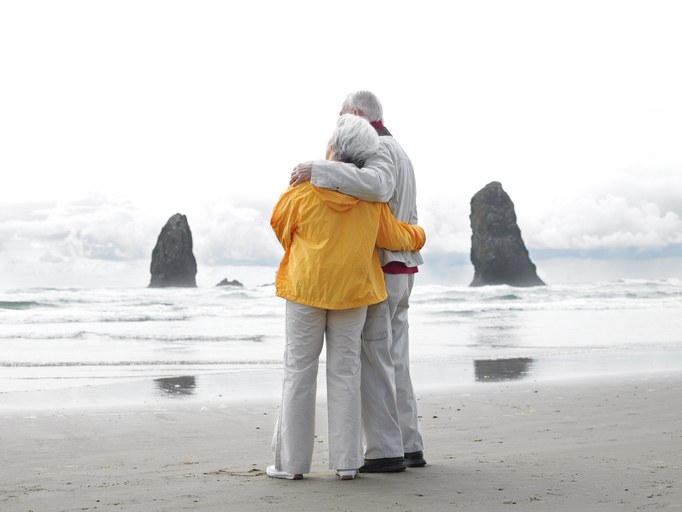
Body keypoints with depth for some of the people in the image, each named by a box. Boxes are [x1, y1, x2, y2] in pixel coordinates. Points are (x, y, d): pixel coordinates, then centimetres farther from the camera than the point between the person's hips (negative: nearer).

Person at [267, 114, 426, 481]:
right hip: (351, 291, 2)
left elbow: (280, 223, 5)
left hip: (306, 288, -2)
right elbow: (392, 236, 6)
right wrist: (417, 236, 28)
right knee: (344, 373, 6)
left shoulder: (303, 189, -11)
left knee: (299, 372, 4)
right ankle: (346, 461, 6)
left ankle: (292, 461, 6)